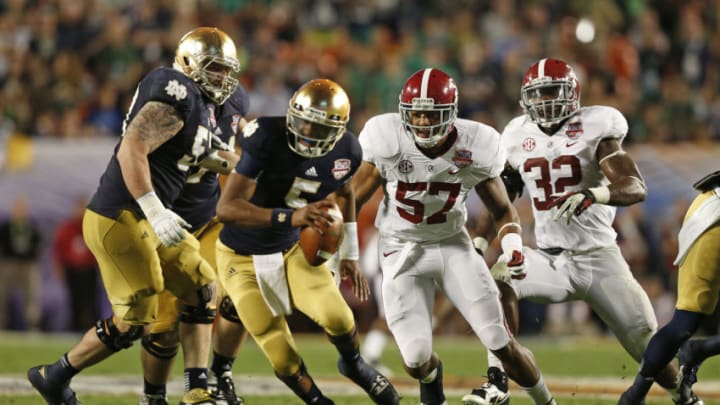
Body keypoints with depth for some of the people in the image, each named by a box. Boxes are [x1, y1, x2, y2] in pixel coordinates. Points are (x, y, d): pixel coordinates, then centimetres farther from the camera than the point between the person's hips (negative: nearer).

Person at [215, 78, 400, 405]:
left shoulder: (345, 152, -12)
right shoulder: (267, 140, -30)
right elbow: (226, 208, -35)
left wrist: (349, 255, 14)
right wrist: (292, 217, -46)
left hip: (292, 251, 3)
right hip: (243, 258, -3)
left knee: (336, 316, -20)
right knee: (283, 359, -7)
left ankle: (354, 366, 14)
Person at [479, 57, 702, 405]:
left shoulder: (594, 130, -11)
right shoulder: (518, 137, 4)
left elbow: (636, 189, -22)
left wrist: (593, 194, -40)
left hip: (599, 259, -3)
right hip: (549, 258, 3)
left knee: (647, 346, -2)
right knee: (499, 279, -27)